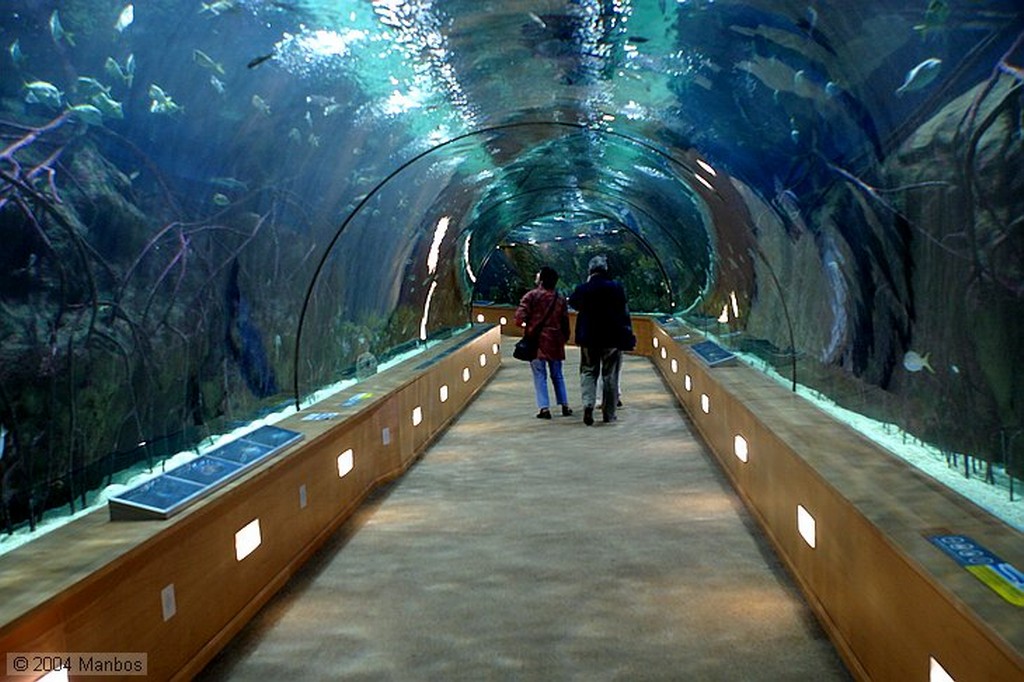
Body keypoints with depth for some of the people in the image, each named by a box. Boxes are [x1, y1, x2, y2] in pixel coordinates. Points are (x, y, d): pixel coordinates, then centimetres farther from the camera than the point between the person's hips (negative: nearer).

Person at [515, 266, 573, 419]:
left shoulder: (531, 296, -7)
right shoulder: (560, 300, 7)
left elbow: (520, 317, -14)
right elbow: (565, 323, 9)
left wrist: (523, 323, 6)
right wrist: (564, 339, 19)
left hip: (536, 341, -4)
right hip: (555, 342, 4)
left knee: (540, 375, 0)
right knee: (557, 375, 14)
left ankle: (544, 408, -5)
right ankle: (565, 406, 13)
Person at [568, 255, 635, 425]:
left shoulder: (583, 289, -5)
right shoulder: (617, 288, -6)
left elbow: (572, 303, 15)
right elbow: (625, 314, -5)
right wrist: (628, 338, 1)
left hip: (589, 339, 0)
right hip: (613, 339, 0)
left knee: (588, 372, 10)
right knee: (610, 375, 8)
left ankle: (588, 403, -13)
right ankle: (609, 414, 12)